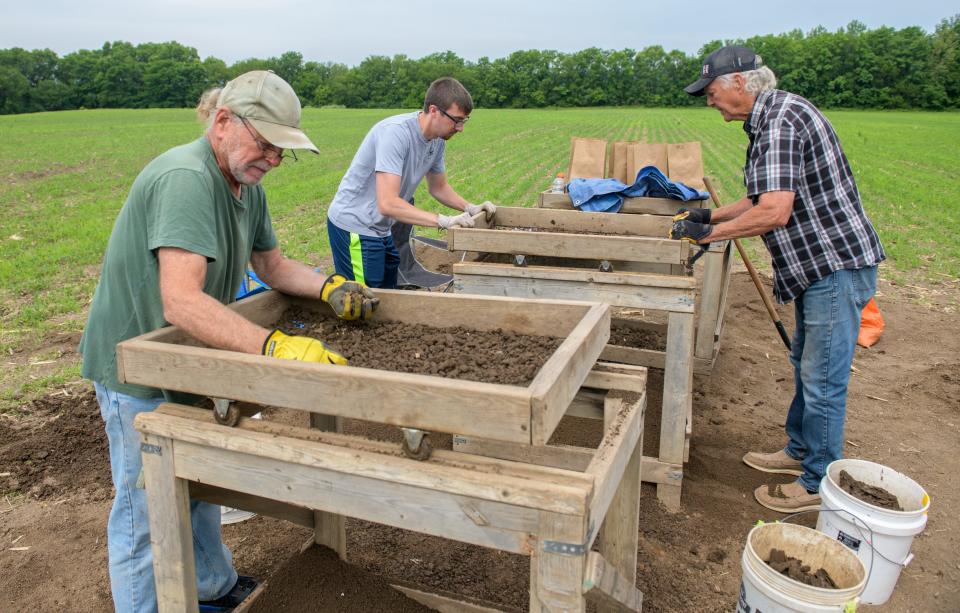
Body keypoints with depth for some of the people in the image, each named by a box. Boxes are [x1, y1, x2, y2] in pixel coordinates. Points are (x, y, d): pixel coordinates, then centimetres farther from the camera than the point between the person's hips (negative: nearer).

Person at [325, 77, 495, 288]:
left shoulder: (437, 140, 0)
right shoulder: (396, 133, -26)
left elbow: (438, 187, 18)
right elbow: (387, 203, -34)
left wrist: (469, 208, 2)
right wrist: (443, 221, -34)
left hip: (381, 230, 9)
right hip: (354, 227, -9)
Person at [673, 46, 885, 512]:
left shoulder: (780, 119, -21)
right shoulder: (770, 118, 12)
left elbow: (774, 211, -29)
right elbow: (766, 197, 21)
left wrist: (708, 234, -19)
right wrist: (710, 216, 14)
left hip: (838, 264, -11)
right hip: (820, 263, 11)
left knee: (822, 379, -2)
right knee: (805, 365, 21)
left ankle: (819, 484, 12)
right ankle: (800, 450, 38)